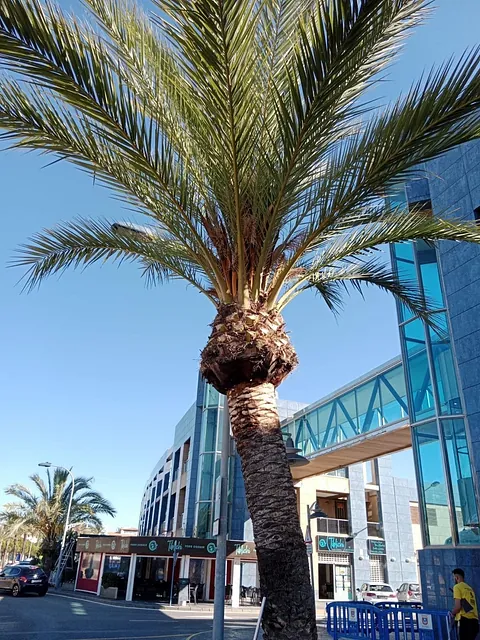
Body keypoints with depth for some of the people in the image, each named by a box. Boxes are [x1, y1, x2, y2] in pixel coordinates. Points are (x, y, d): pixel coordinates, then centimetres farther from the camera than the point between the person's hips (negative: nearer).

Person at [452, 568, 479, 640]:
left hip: (465, 620, -8)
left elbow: (458, 606, -10)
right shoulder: (470, 588, 21)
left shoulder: (457, 586, -2)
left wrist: (452, 613, 8)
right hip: (474, 619, 8)